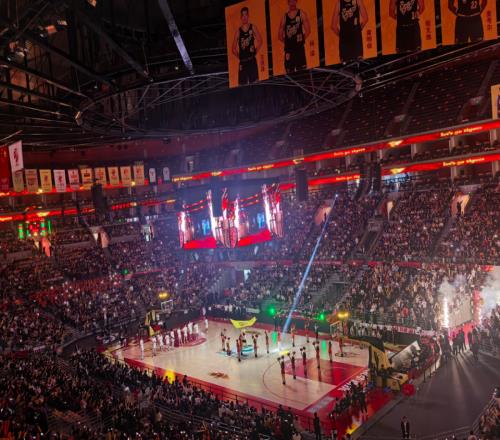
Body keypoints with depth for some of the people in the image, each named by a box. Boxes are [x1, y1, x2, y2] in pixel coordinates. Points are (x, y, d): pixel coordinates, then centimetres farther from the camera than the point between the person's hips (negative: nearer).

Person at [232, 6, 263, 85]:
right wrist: (239, 56, 1)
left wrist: (255, 51, -2)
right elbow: (234, 48, 9)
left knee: (254, 83, -5)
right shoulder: (238, 31, 6)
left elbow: (260, 41, 1)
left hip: (252, 60, -1)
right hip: (242, 62, 1)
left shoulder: (253, 27, 5)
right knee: (242, 84, 0)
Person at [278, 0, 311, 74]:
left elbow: (308, 30, -2)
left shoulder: (301, 14, 5)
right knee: (289, 72, 0)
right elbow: (280, 36, 14)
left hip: (299, 47, -2)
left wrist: (302, 40, -1)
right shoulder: (284, 17, 12)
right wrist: (286, 41, 5)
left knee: (302, 70, -9)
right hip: (288, 48, 3)